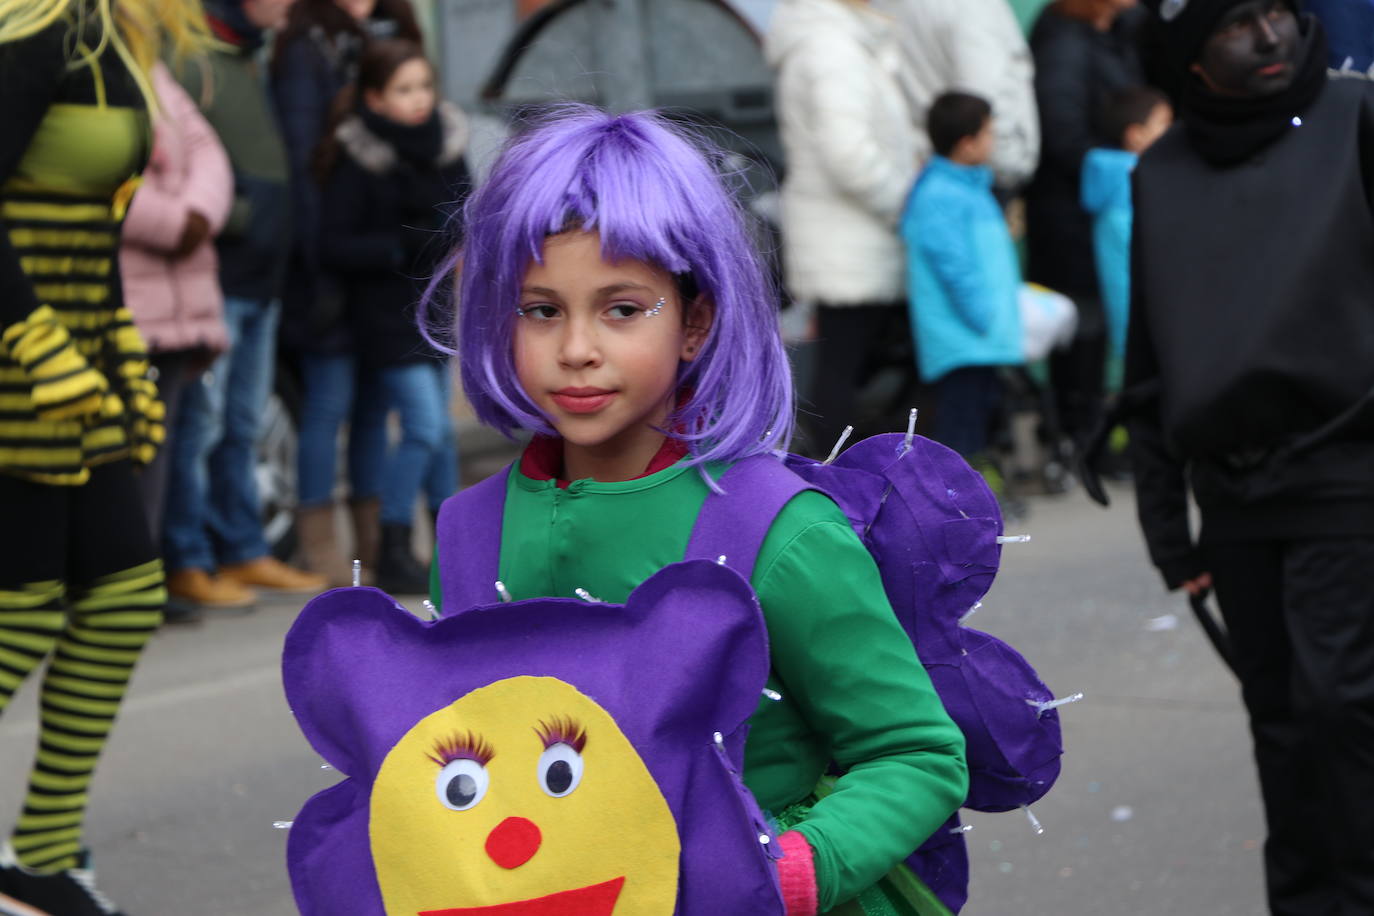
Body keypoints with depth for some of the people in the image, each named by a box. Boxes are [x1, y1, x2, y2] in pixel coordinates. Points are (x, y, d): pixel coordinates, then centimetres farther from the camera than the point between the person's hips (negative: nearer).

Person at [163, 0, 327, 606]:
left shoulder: (252, 62, 18)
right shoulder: (191, 61, -11)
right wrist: (232, 214, -18)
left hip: (261, 281, 9)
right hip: (217, 278, -9)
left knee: (243, 424, 14)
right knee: (200, 421, -5)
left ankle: (243, 551, 21)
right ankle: (187, 562, 1)